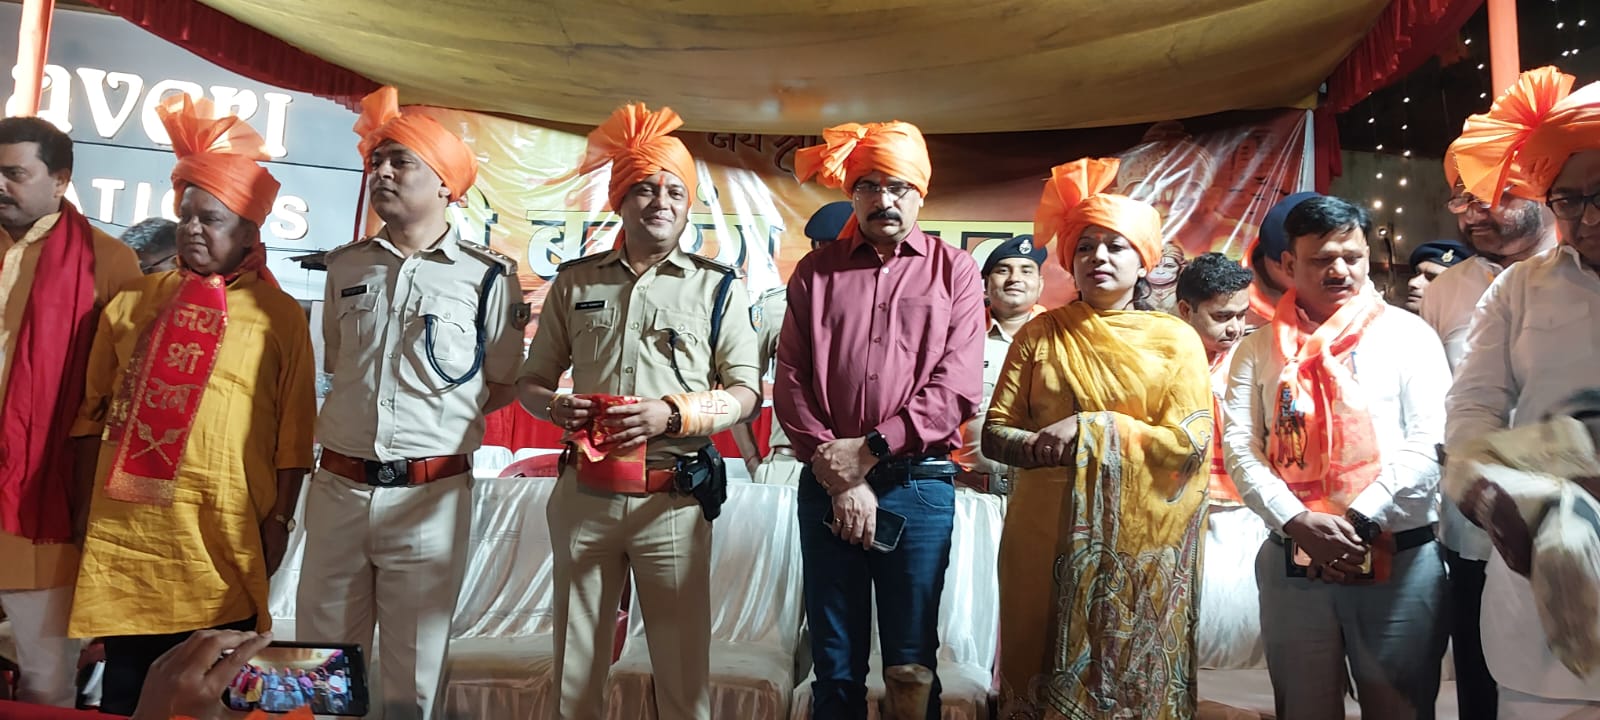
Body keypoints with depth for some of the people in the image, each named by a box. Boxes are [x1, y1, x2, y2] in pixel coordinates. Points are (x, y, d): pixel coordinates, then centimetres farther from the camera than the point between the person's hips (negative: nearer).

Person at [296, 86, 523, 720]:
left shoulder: (488, 275, -3)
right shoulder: (345, 266, 9)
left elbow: (503, 387, 4)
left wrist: (437, 419, -1)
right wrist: (366, 416, 8)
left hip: (430, 496, -3)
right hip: (338, 489, 4)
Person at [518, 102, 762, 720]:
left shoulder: (717, 287, 1)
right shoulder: (575, 282, 8)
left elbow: (746, 392, 0)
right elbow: (532, 380, 13)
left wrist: (674, 414, -16)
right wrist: (557, 407, -10)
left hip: (674, 500, -2)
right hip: (583, 496, 2)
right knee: (575, 670, 14)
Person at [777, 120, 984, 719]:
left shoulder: (954, 271, 5)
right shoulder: (815, 272, 9)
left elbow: (958, 387, -6)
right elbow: (790, 381, 1)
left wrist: (870, 450, -12)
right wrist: (837, 475, -9)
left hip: (919, 485, -1)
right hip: (826, 484, 2)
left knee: (912, 668, 9)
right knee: (835, 669, 11)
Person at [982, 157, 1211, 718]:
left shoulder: (1175, 340, 1)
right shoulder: (1041, 334, 4)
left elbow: (1189, 443, -8)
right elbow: (995, 434, 0)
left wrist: (1092, 429, -15)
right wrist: (1045, 445, -19)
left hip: (1140, 543, -1)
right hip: (1050, 539, 1)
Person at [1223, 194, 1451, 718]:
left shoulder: (1408, 335, 2)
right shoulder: (1260, 349, 7)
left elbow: (1429, 443, -7)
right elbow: (1239, 447, -2)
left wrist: (1359, 520, -16)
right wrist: (1297, 522, -15)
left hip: (1399, 558, -1)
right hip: (1290, 561, 2)